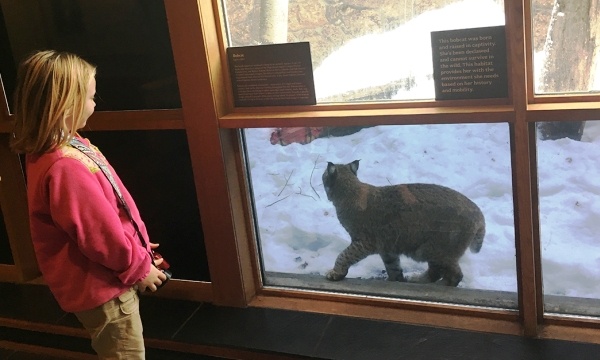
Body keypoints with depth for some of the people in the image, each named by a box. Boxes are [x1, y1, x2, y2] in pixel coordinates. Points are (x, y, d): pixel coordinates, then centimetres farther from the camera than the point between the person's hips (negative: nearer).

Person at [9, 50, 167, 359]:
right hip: (100, 288, -10)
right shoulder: (66, 167, -32)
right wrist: (138, 267, -11)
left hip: (99, 281, 10)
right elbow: (101, 234, -27)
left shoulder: (58, 150, 1)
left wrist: (136, 250, 12)